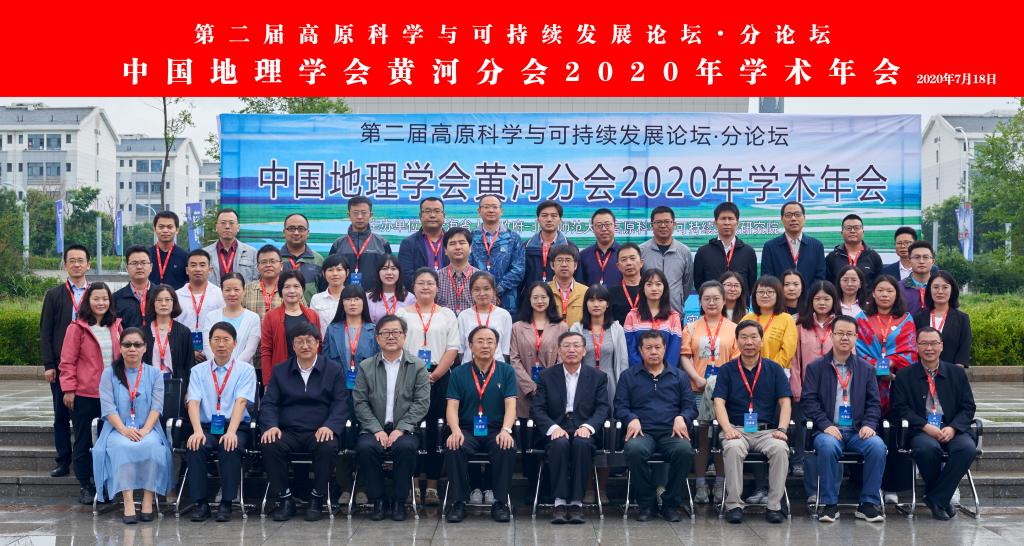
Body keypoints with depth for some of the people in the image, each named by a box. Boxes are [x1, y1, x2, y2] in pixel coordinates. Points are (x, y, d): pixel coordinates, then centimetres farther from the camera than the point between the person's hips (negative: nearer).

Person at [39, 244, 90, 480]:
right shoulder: (54, 295, 7)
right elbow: (45, 332, 4)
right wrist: (48, 365, -4)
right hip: (61, 365, 1)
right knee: (61, 415, 5)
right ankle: (63, 462, 12)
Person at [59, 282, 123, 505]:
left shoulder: (115, 326, 8)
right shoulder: (77, 327, -5)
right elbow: (67, 361, -5)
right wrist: (69, 389, -9)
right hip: (84, 394, -4)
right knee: (83, 442, 6)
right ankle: (86, 486, 15)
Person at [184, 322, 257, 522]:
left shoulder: (245, 370, 7)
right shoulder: (198, 371, 13)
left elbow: (241, 401, -8)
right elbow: (193, 402, -2)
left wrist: (231, 432, -24)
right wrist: (197, 431, -21)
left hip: (235, 427, -2)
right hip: (206, 426, 2)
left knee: (230, 448, -33)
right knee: (194, 447, -29)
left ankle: (226, 504, -21)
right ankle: (201, 504, -20)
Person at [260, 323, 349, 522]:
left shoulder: (334, 370, 9)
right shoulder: (280, 371, 16)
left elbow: (341, 403, 1)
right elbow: (268, 403, 8)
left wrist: (330, 426, -18)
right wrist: (271, 425, -13)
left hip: (320, 433, -2)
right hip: (288, 432, 2)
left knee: (329, 446, -34)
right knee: (269, 445, -29)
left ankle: (317, 498, -14)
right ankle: (284, 499, -14)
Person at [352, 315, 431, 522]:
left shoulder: (418, 366, 7)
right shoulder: (366, 367, 11)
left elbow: (422, 403, -1)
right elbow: (360, 402, 4)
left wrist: (400, 429, -12)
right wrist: (377, 429, -10)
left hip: (404, 430, -1)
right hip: (374, 429, 1)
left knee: (407, 447, -33)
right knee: (365, 447, -30)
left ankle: (400, 501, -14)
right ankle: (377, 500, -13)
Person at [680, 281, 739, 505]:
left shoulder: (733, 328, 8)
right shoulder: (692, 328, 10)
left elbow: (738, 359, 2)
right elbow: (685, 356, 2)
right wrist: (698, 379, -12)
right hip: (699, 390, 0)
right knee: (701, 436, 2)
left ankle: (720, 485, 9)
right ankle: (700, 486, 6)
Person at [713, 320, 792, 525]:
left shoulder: (774, 369, 12)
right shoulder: (727, 370, 10)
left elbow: (785, 402, 5)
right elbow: (719, 402, 0)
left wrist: (782, 429, -13)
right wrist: (727, 429, -18)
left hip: (767, 430, 1)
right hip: (736, 429, -1)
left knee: (780, 448, -31)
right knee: (733, 448, -35)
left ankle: (774, 506, -21)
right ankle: (733, 505, -25)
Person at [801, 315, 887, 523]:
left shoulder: (866, 369, 17)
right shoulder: (816, 367, 9)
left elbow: (873, 403, 13)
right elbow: (810, 401, 1)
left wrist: (869, 424, -6)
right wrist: (826, 425, -12)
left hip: (858, 430, 2)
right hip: (829, 430, -2)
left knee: (878, 446, -29)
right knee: (828, 446, -36)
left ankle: (868, 503, -15)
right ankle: (829, 504, -20)